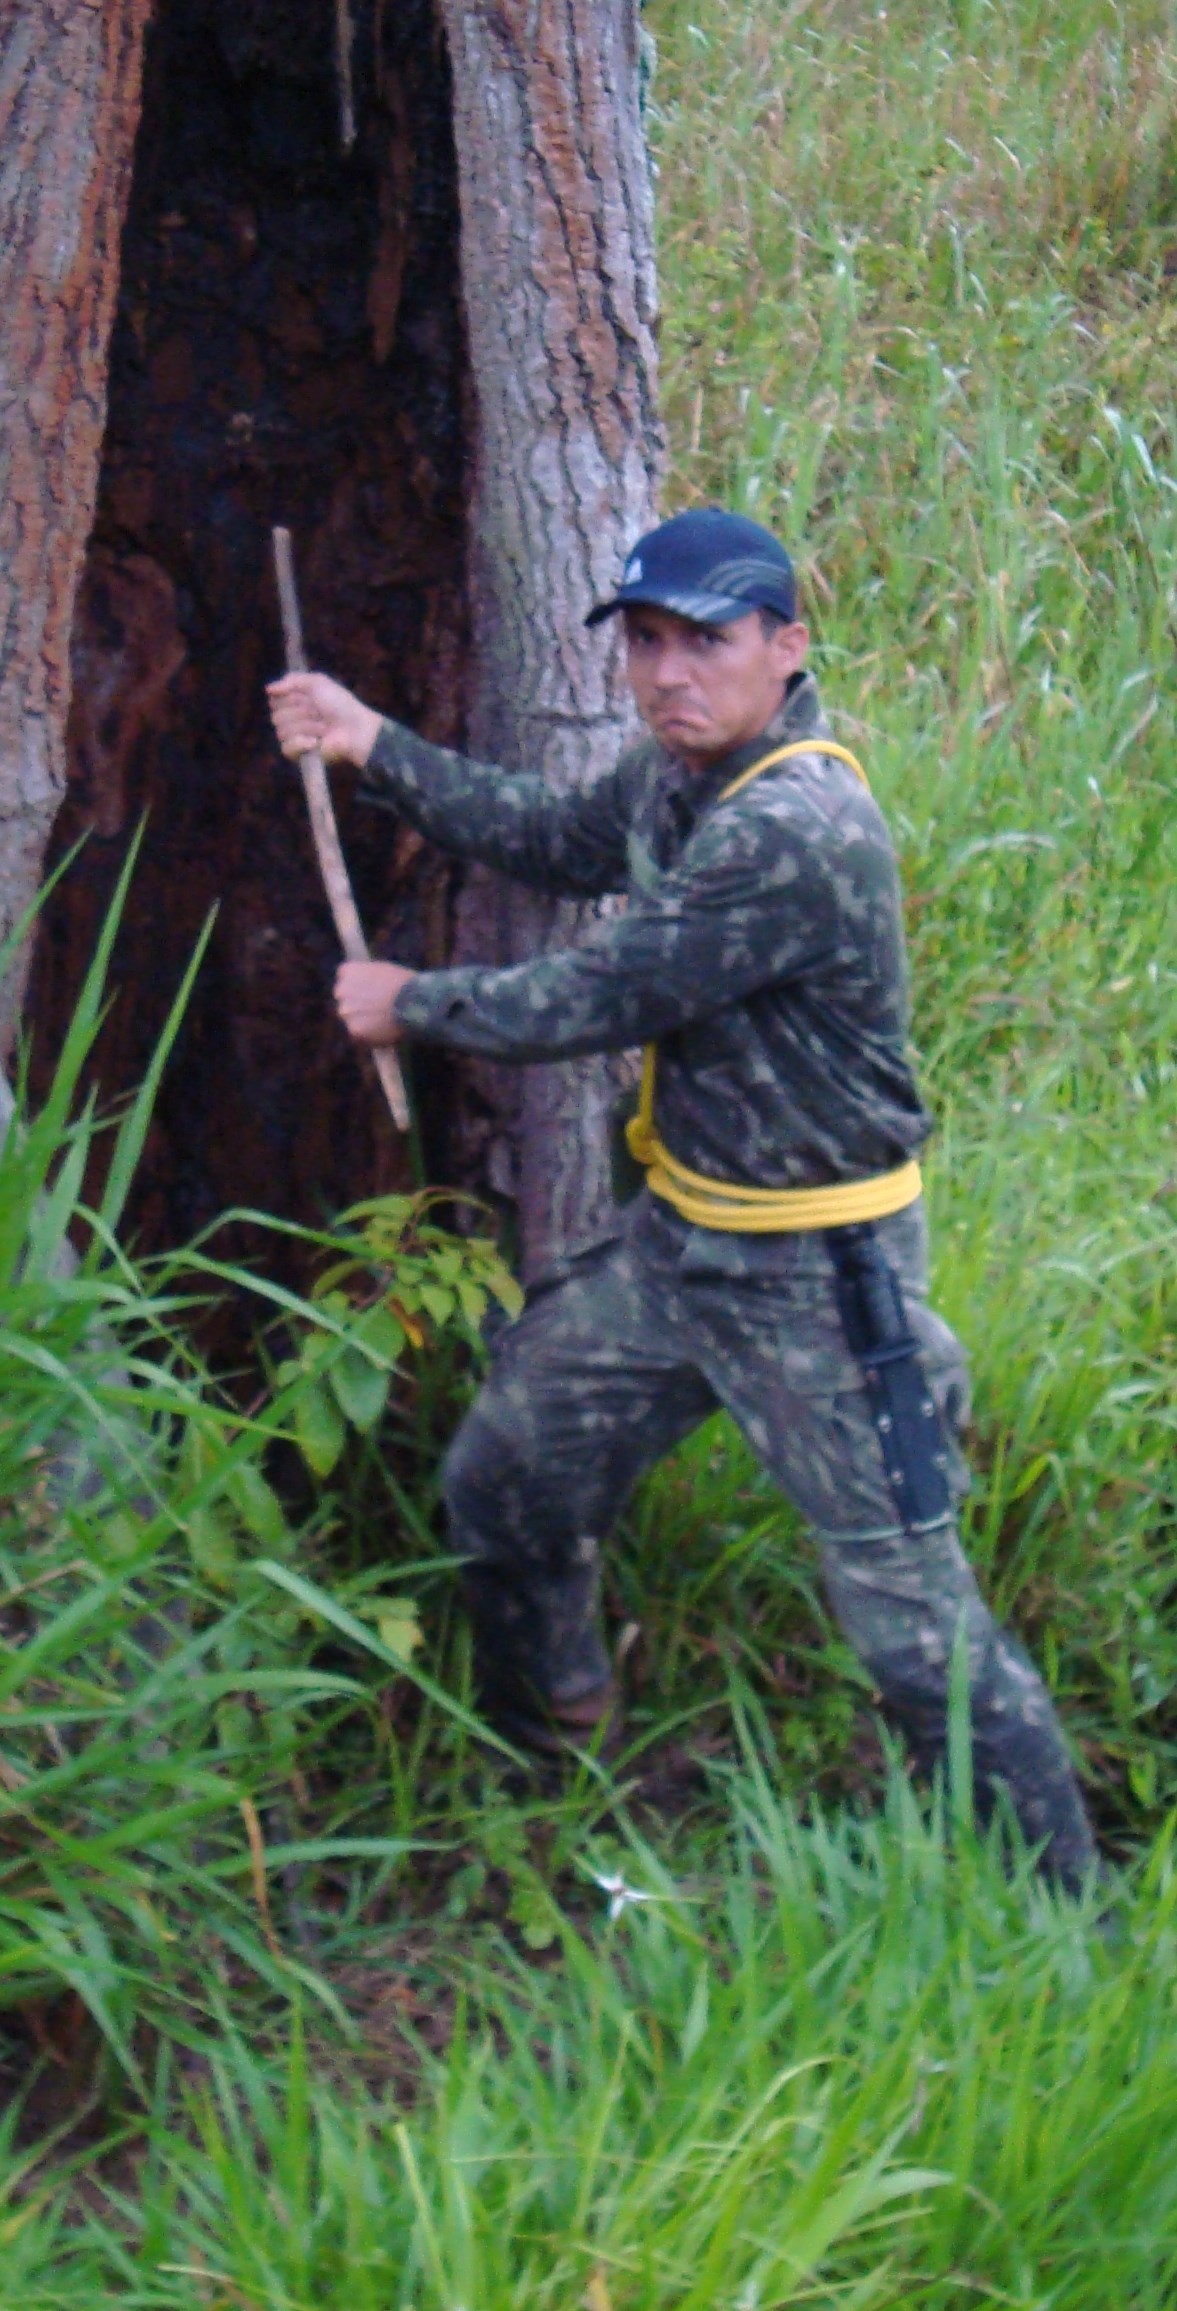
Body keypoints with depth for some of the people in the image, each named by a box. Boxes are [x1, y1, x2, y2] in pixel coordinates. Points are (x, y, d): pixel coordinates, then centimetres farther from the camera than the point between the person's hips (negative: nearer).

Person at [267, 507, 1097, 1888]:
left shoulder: (795, 831, -28)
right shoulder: (685, 772, 2)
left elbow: (597, 1002, -22)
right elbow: (560, 842, 23)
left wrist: (413, 1005, -5)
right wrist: (376, 749, 18)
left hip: (818, 1278, -9)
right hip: (678, 1239, 10)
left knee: (913, 1623, -6)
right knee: (501, 1481, 20)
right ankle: (540, 1743, 46)